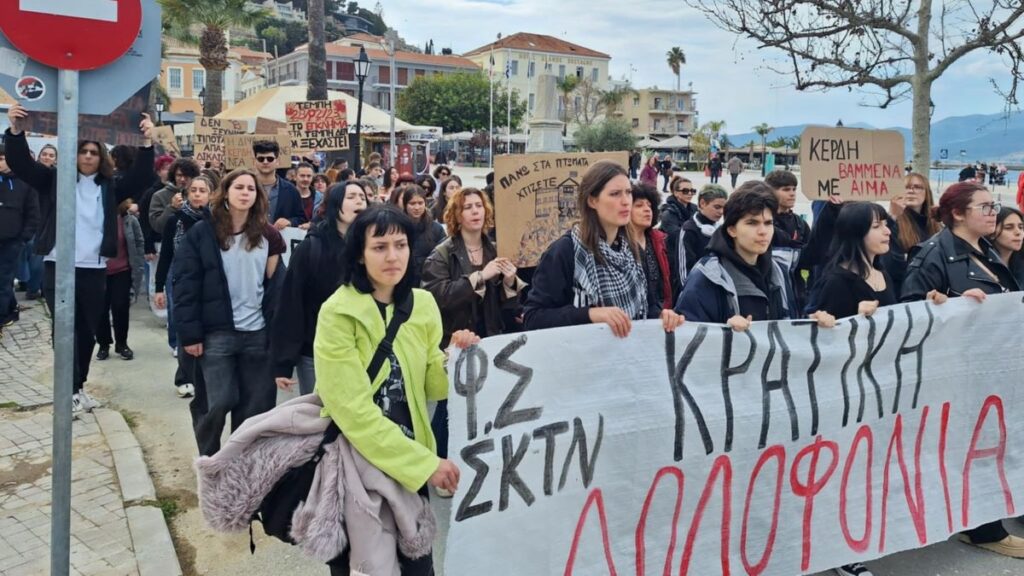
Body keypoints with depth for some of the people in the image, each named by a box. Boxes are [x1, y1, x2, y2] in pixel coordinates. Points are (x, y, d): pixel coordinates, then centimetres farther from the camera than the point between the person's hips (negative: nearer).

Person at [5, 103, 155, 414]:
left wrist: (147, 143, -17)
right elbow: (20, 163, -5)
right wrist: (16, 131, -22)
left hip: (94, 270, 2)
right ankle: (69, 391, 3)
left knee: (87, 332, 11)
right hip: (58, 268, -2)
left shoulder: (109, 187, 8)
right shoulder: (54, 179, 5)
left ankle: (79, 386, 25)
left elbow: (141, 178, -3)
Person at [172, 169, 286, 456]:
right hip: (217, 333, -3)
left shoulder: (267, 235, 7)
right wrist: (190, 334, -9)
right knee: (220, 402, -5)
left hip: (258, 333, 3)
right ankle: (208, 460, 20)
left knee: (254, 407, 6)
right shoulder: (202, 233, -1)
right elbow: (185, 285, -4)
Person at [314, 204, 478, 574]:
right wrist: (425, 462, -25)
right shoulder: (338, 313, -17)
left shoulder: (423, 304, 0)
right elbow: (352, 409, -22)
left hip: (411, 455, 4)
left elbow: (432, 386, 3)